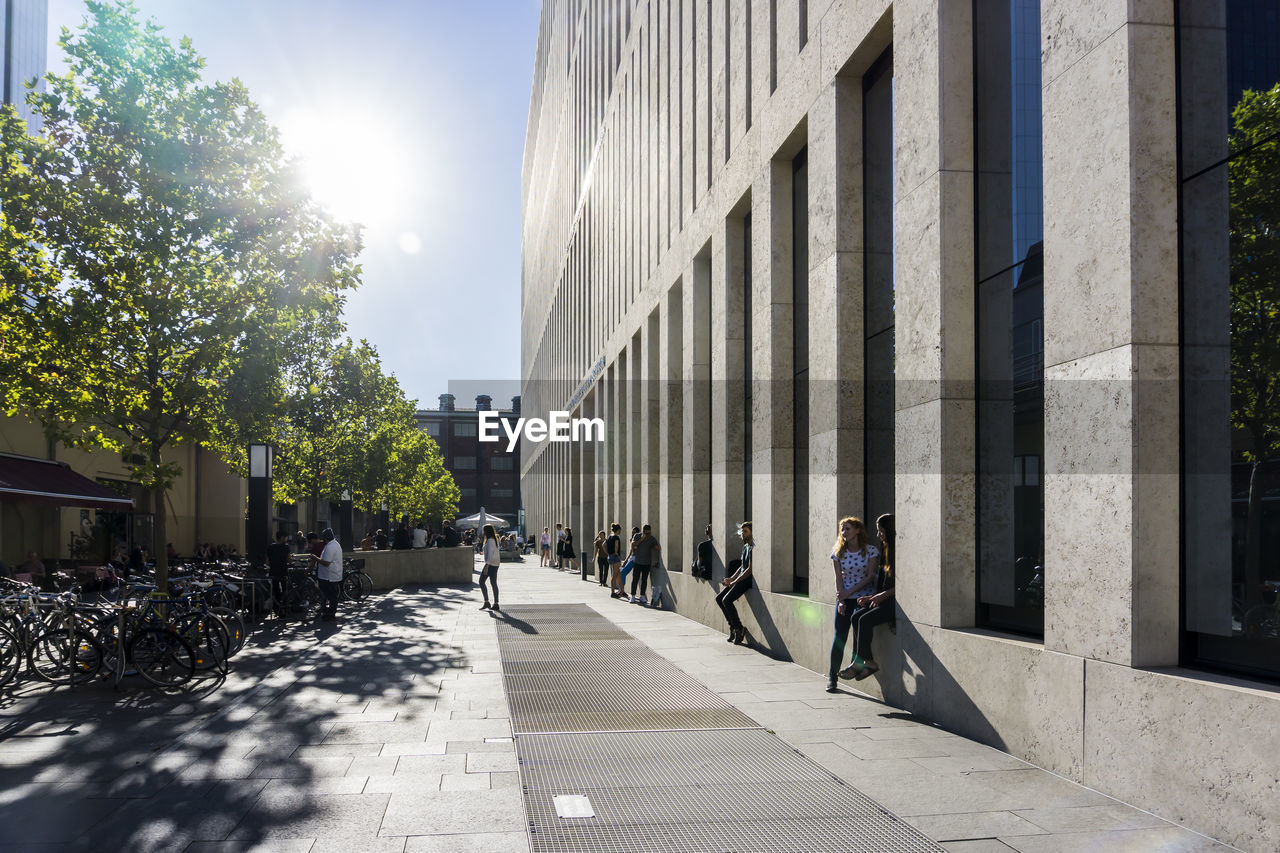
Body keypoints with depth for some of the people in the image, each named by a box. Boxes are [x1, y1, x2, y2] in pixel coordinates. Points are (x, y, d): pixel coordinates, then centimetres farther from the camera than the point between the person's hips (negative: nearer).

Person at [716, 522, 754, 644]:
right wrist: (730, 579, 12)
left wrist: (734, 582, -14)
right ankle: (733, 626, 8)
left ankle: (739, 629, -10)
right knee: (719, 598, 3)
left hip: (748, 580, -10)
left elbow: (750, 569, -18)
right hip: (741, 578, 10)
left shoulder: (753, 548, -14)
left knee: (727, 600, -22)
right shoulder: (745, 547, 18)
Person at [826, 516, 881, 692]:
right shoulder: (838, 552, 6)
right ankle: (832, 677, -1)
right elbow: (839, 578, 2)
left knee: (857, 618, -28)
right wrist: (841, 600, -11)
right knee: (839, 637, -6)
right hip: (844, 598, 2)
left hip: (864, 596, -1)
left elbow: (870, 577, -7)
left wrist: (849, 593, -14)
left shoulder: (871, 551, -3)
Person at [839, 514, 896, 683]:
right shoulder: (886, 549, 17)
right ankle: (868, 662, -7)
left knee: (866, 620, -20)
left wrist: (883, 595, -16)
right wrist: (872, 597, 8)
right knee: (857, 617, -7)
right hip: (886, 599, 9)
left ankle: (860, 662, -8)